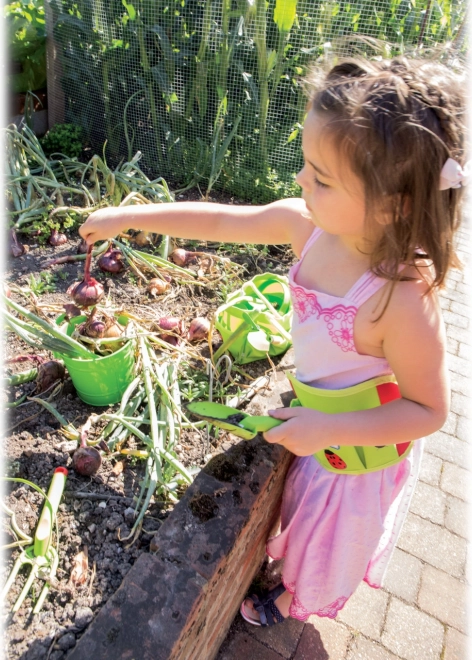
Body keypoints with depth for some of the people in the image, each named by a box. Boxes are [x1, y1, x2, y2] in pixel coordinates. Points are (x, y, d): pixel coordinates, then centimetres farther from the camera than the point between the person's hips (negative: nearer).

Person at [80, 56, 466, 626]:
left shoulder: (404, 300, -40)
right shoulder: (308, 224, -22)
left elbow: (429, 411, -26)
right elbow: (222, 221, -11)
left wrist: (327, 429, -31)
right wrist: (130, 216, -5)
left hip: (360, 450, -5)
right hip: (319, 418, 6)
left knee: (326, 541, 27)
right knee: (303, 499, 37)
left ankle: (299, 599, 63)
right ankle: (293, 555, 73)